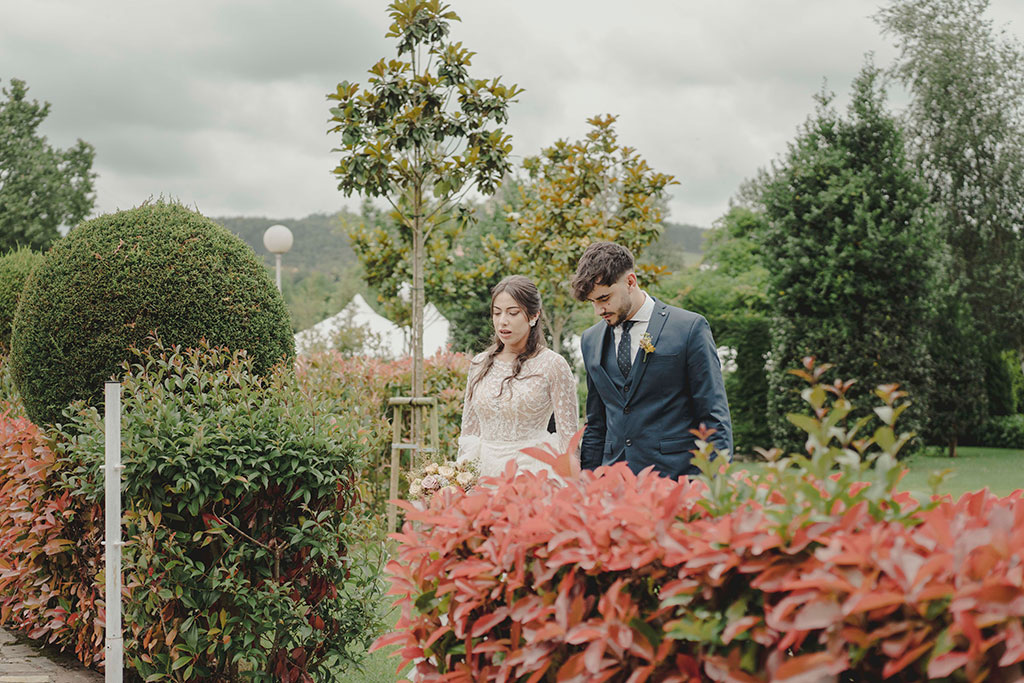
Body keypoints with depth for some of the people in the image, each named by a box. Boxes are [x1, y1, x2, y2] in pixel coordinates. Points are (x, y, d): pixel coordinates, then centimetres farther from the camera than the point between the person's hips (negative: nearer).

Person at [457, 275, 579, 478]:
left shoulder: (552, 365, -2)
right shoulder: (479, 365, 11)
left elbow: (568, 435, -3)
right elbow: (470, 431, 15)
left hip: (532, 472, -4)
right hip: (485, 472, 4)